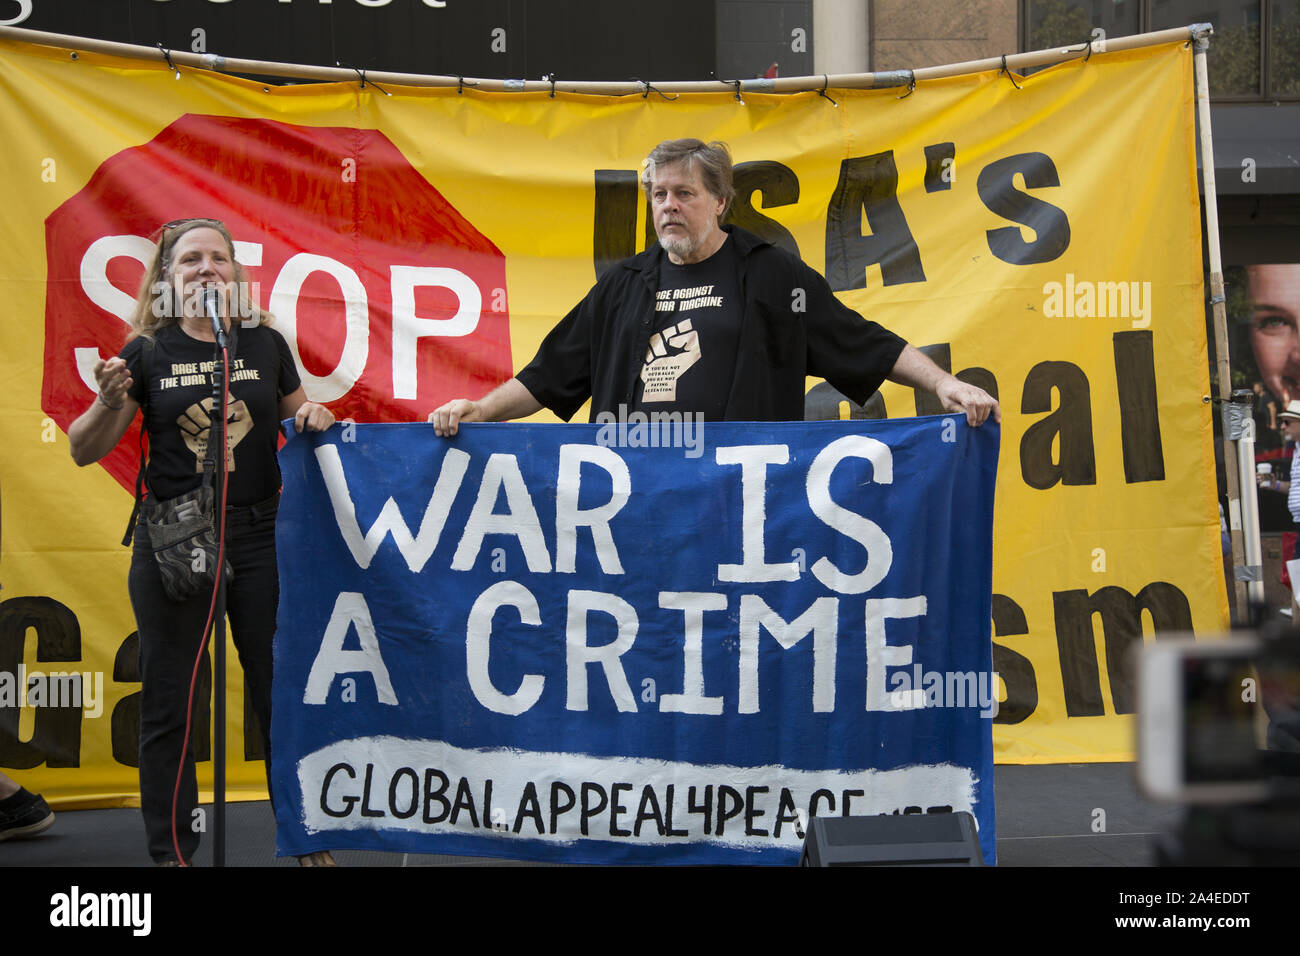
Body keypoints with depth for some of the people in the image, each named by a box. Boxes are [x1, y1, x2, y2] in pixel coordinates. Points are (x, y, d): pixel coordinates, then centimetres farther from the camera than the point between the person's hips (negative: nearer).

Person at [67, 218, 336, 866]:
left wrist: (316, 419, -5)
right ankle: (171, 851, 16)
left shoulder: (265, 344, 5)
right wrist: (108, 403, -16)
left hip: (259, 538, 1)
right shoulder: (148, 352, 2)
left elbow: (296, 424, 18)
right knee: (168, 706, 5)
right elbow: (84, 451, 3)